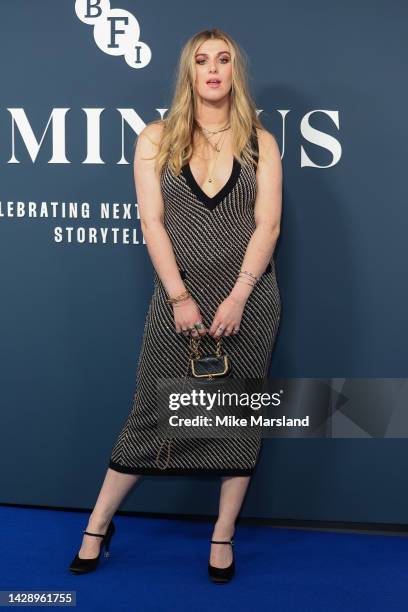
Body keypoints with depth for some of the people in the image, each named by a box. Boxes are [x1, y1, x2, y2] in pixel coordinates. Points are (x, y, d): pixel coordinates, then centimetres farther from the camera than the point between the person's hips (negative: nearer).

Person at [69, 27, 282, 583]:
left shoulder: (261, 142, 6)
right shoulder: (156, 139, 5)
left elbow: (267, 223, -3)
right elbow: (152, 222, -3)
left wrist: (237, 297, -14)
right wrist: (180, 297, -12)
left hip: (248, 300, 1)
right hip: (178, 299, -1)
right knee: (151, 413, 3)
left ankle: (223, 538, 19)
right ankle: (98, 526, 19)